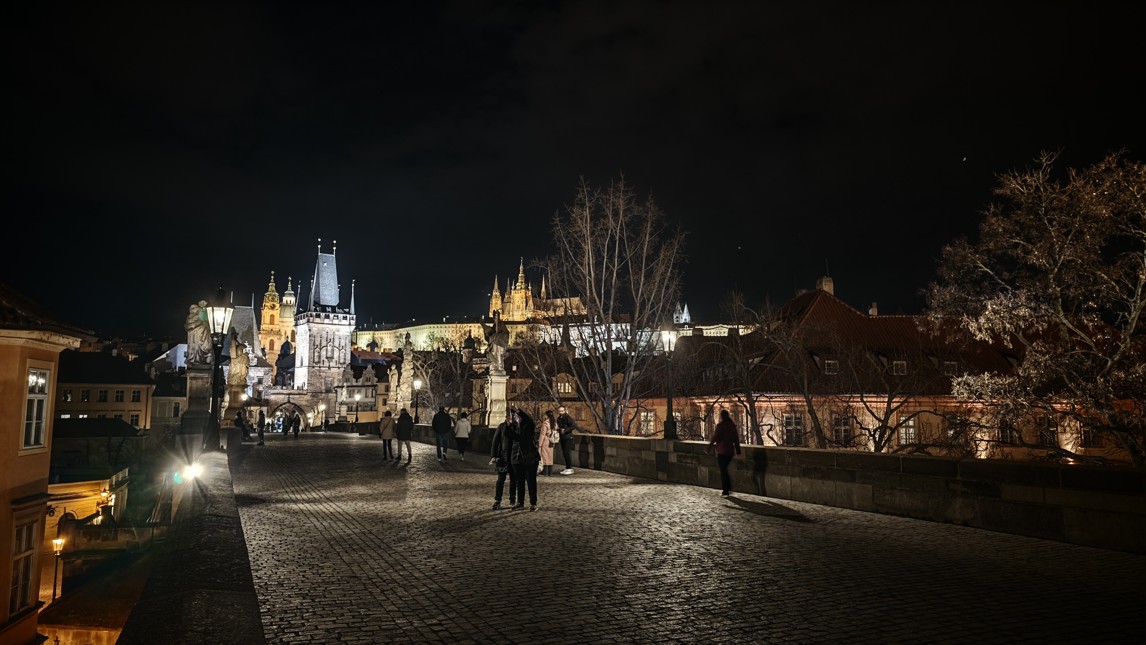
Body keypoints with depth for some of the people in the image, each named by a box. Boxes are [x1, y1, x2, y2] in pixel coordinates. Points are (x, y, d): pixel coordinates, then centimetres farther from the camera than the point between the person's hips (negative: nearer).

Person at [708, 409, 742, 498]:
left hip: (722, 451, -6)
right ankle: (729, 489, 18)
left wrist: (710, 446, 1)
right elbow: (736, 438, 10)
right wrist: (738, 450, 16)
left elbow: (715, 437, -12)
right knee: (725, 470, 19)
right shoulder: (732, 426, 6)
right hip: (730, 451, 6)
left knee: (723, 471, 0)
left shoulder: (720, 425, -14)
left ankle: (725, 492, 1)